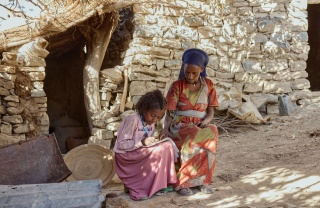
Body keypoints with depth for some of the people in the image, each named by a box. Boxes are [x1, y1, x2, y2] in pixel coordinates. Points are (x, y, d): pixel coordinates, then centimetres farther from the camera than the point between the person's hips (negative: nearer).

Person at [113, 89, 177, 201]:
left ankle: (163, 183, -6)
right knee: (161, 150, -24)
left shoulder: (151, 122, 6)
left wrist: (153, 141, -9)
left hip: (141, 153, 8)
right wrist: (142, 143, -29)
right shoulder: (132, 120, -19)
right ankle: (140, 189, -18)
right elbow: (121, 144, -20)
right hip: (125, 156, -8)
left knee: (168, 145, -9)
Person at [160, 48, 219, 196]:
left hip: (201, 127, 2)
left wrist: (205, 122, -18)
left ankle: (202, 180, -25)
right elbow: (169, 113, -6)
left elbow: (210, 112, 5)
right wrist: (166, 128, -26)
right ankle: (182, 182, -29)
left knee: (211, 133, -33)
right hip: (180, 127, -2)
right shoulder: (177, 86, -2)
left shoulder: (208, 85, 6)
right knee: (195, 138, -36)